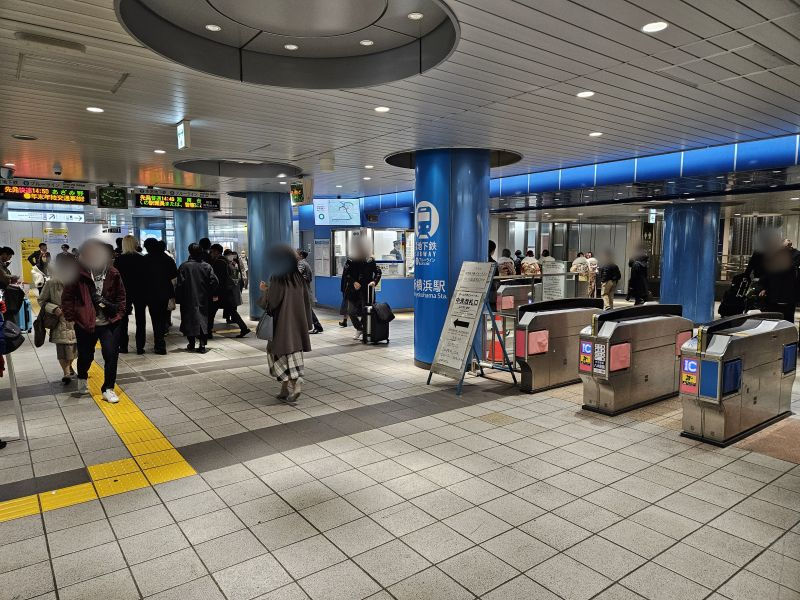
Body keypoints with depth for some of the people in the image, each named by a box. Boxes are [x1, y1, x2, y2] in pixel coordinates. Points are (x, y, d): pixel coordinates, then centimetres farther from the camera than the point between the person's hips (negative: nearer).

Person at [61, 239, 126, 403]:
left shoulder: (113, 274, -1)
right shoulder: (78, 274, -8)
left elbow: (121, 296, 10)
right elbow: (67, 297, -1)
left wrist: (119, 314, 3)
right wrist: (72, 316, -5)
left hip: (110, 323, 1)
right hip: (85, 323, -1)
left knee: (111, 355, -3)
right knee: (86, 356, 15)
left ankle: (108, 389, 12)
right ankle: (82, 378, 48)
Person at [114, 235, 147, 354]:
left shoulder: (118, 259, -6)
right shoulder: (141, 259, -7)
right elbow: (147, 277, -5)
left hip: (124, 293, 0)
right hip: (140, 293, 0)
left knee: (123, 320, 10)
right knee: (140, 321, 6)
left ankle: (123, 346, 12)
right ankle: (140, 347, 5)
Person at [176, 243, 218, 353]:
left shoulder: (184, 266, -8)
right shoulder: (207, 266, -3)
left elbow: (180, 284, -11)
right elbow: (214, 281, -9)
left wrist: (178, 298, -2)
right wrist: (208, 294, 5)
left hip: (189, 300, -1)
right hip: (203, 300, 1)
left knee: (189, 320, 10)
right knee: (203, 319, 4)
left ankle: (191, 344, 15)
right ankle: (202, 345, -5)